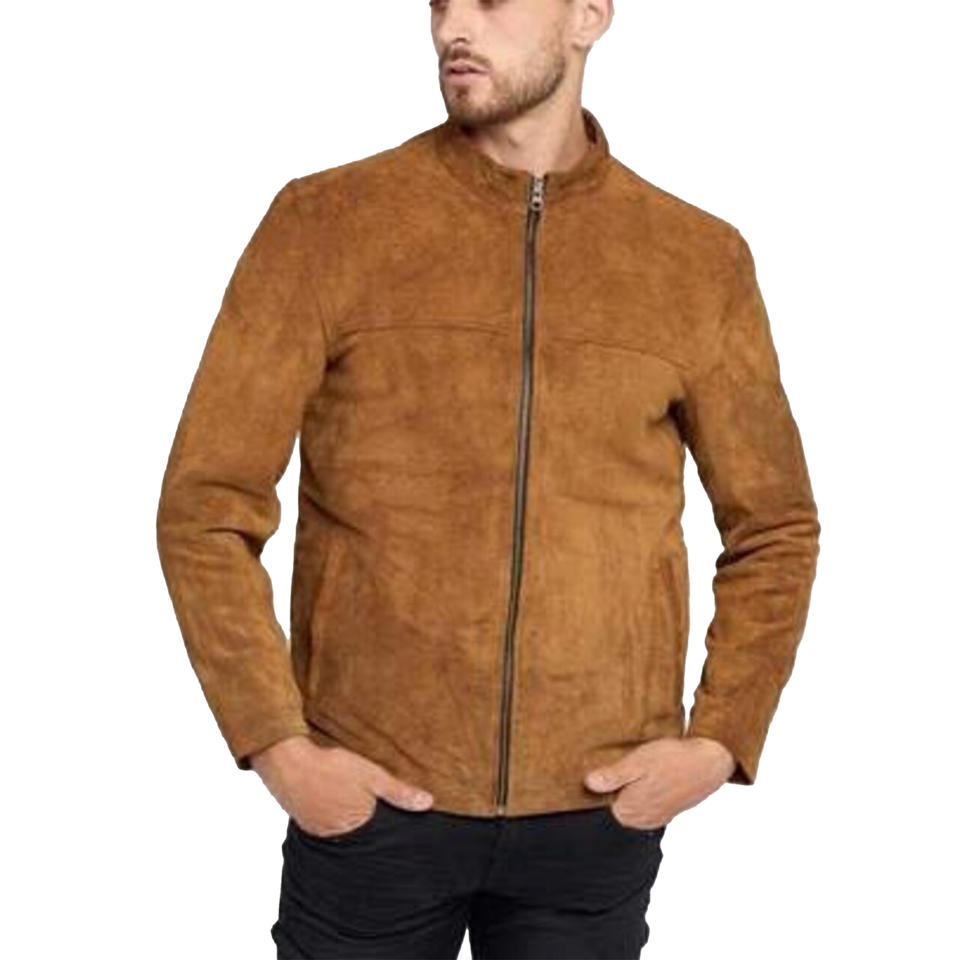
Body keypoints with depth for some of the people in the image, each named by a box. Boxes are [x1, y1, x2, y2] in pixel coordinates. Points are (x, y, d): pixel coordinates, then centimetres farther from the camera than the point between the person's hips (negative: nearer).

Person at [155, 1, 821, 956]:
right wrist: (276, 746, -10)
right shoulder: (326, 221, -5)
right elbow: (205, 507, -4)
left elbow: (775, 530, 10)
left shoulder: (702, 260, 1)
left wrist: (721, 741, -1)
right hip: (371, 804, -1)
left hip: (596, 817, 2)